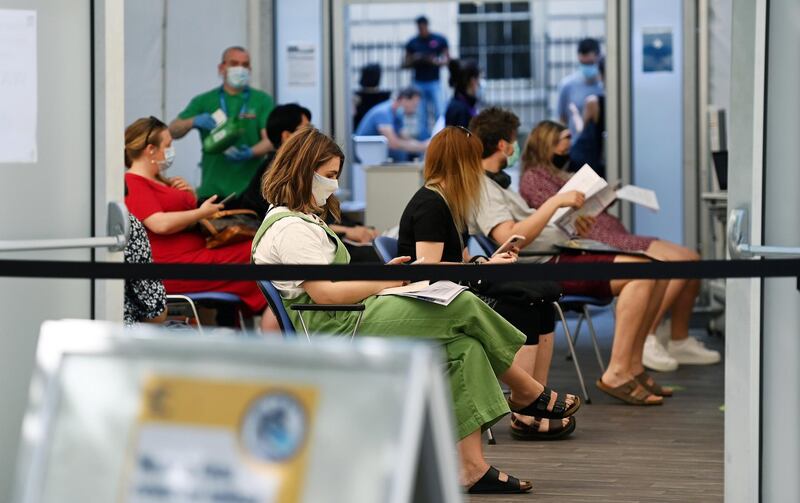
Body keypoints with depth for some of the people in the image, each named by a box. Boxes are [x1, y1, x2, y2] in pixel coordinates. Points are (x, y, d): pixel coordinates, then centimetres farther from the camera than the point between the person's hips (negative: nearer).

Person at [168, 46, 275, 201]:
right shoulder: (204, 101, 11)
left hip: (250, 188, -1)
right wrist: (195, 121, -16)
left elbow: (271, 139, -2)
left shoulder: (262, 100, 8)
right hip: (212, 189, 1)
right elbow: (173, 131, 5)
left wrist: (250, 153, -23)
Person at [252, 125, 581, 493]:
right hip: (332, 333, -11)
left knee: (464, 347, -8)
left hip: (342, 324, 11)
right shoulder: (290, 229, -11)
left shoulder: (300, 220, 24)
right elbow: (324, 292, -20)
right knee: (461, 306, -14)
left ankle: (471, 467, -16)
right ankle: (529, 393, 5)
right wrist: (383, 281, -10)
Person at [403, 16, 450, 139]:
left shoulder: (439, 40, 3)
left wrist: (436, 61, -14)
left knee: (440, 114, -7)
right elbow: (405, 64, 10)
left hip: (434, 82, -1)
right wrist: (414, 60, -11)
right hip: (418, 83, 1)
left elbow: (447, 59, 6)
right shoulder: (412, 43, 6)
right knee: (421, 116, 0)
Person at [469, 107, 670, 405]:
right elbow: (510, 238, -25)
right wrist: (556, 201, -22)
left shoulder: (493, 182, 22)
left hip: (560, 254, 11)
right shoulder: (480, 187, -12)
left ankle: (633, 366, 3)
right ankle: (617, 374, -24)